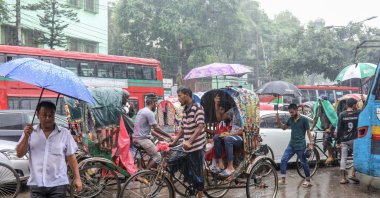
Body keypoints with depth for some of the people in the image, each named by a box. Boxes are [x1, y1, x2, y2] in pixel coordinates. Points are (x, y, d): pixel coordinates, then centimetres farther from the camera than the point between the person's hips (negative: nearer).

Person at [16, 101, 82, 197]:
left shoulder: (64, 133, 0)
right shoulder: (30, 132, 3)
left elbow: (71, 157, 2)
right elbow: (19, 154, 1)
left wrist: (77, 178, -3)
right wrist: (26, 136, -14)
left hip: (58, 184, -1)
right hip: (36, 184, 1)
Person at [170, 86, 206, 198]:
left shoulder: (197, 108, -13)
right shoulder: (185, 110, 12)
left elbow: (200, 127, -24)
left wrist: (189, 142, -33)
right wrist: (174, 142, 17)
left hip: (196, 147, -7)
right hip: (187, 147, 8)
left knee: (197, 174, 1)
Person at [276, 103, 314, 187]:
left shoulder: (304, 120, -7)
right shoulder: (290, 119, 9)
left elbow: (308, 132, -5)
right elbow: (283, 127, 19)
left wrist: (311, 143, -11)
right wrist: (278, 120, 3)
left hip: (300, 145, -5)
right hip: (291, 144, 6)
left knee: (304, 163, 4)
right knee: (283, 160, -3)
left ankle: (308, 180, 17)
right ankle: (283, 179, 2)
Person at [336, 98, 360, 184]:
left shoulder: (342, 115, -3)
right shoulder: (358, 113, -4)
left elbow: (339, 129, -4)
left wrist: (338, 141, 1)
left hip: (344, 140, 1)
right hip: (354, 139, -1)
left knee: (343, 158, 5)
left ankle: (343, 178, 3)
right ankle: (353, 175, 8)